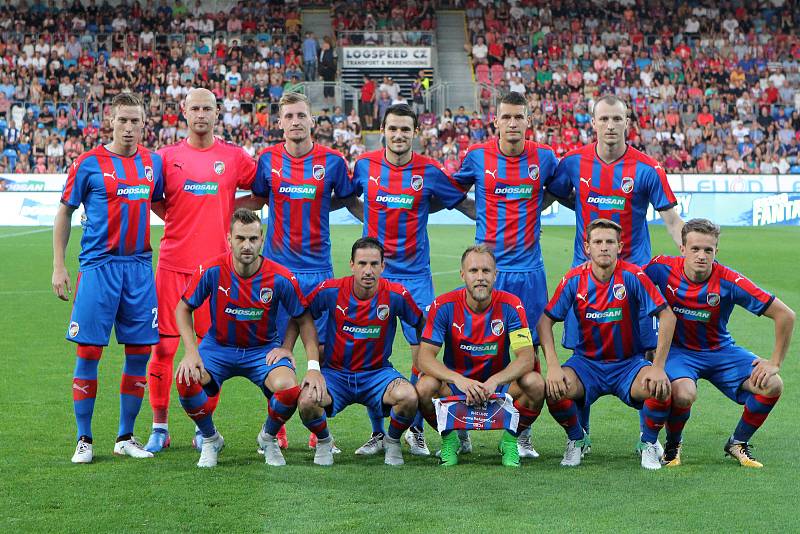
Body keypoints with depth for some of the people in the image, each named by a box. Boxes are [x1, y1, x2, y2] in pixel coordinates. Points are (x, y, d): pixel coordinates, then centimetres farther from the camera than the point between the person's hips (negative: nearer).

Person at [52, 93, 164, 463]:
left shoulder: (152, 162, 9)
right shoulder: (89, 164, -2)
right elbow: (64, 213, 3)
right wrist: (58, 267, -2)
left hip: (140, 266, 4)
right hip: (98, 266, -4)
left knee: (139, 353, 4)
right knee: (89, 352, -3)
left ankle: (126, 437, 16)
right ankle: (83, 440, 7)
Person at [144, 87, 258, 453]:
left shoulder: (234, 157, 5)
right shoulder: (167, 156, 6)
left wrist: (232, 208, 2)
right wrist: (175, 219, 4)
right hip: (173, 263, 0)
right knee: (163, 344, -2)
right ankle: (159, 428, 8)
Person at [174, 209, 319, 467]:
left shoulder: (280, 277, -16)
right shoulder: (212, 271, -16)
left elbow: (304, 320, -3)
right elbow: (183, 309, -2)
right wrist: (191, 352, -16)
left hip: (263, 349, 0)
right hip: (219, 347, 1)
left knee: (288, 388, -31)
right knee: (187, 380, -29)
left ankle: (269, 438, 6)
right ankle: (210, 439, 2)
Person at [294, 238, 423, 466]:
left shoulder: (396, 295, -10)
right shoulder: (330, 290, -10)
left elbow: (421, 325, 7)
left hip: (378, 372, 0)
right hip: (334, 372, 0)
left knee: (408, 396, -32)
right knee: (307, 401, -32)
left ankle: (392, 441, 4)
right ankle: (323, 442, 5)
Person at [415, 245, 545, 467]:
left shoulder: (510, 305, -12)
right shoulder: (444, 305, -13)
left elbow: (526, 358, -19)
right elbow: (425, 357, -18)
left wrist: (494, 381, -37)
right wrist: (459, 380, -37)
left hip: (500, 384, 0)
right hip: (456, 383, 0)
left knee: (535, 383, -28)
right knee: (425, 387, -31)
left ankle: (510, 440, -1)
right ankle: (449, 439, 1)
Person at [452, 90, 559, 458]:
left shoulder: (544, 157, 1)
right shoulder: (477, 156, -1)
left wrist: (532, 210, 7)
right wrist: (481, 215, 5)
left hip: (528, 269, 1)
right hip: (486, 266, -1)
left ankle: (522, 432, 11)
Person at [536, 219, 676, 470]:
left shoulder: (632, 276, -12)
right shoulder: (575, 279, -7)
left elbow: (666, 316, -12)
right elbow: (545, 321, -3)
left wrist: (658, 367, -19)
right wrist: (553, 366, -17)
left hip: (628, 362, -1)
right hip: (586, 362, 1)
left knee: (661, 389, -31)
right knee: (554, 389, -29)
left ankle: (648, 443, 1)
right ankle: (576, 439, 5)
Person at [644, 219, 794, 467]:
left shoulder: (728, 281, -19)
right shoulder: (663, 268, -17)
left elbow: (785, 315, -15)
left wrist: (775, 362, -15)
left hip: (720, 351, 2)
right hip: (678, 350, -2)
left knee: (772, 385, -20)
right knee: (683, 394, -35)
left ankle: (738, 443, 6)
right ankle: (673, 444, 0)